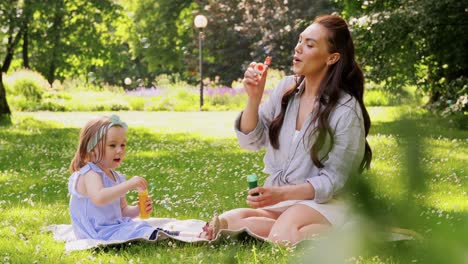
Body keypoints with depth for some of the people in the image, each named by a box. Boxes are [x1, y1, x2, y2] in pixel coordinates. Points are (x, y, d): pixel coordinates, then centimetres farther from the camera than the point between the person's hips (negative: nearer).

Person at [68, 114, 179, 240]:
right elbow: (98, 198, -36)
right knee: (137, 232, -28)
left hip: (115, 227, 10)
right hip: (98, 234, -10)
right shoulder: (90, 174, -15)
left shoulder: (115, 177, 15)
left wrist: (138, 209, 0)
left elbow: (122, 210, 22)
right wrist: (128, 185, -38)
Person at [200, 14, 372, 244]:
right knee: (224, 224, -24)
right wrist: (254, 98, -13)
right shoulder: (287, 87, 2)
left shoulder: (346, 111, -15)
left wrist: (282, 193, -26)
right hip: (276, 200, 5)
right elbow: (251, 141, 4)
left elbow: (333, 181, -14)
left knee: (281, 238, -36)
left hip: (323, 202, -5)